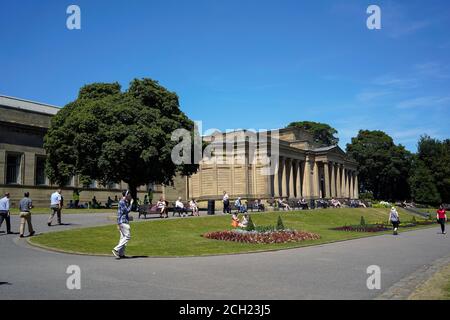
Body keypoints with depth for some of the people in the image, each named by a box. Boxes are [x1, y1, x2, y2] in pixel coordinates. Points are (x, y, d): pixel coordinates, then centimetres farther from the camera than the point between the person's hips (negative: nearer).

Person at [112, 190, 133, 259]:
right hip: (123, 221, -10)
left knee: (123, 237, 9)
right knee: (127, 236, -10)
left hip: (125, 221, 10)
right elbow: (127, 210, -19)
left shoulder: (125, 202, 17)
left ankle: (121, 254, 11)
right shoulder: (122, 202, -13)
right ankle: (116, 249, -10)